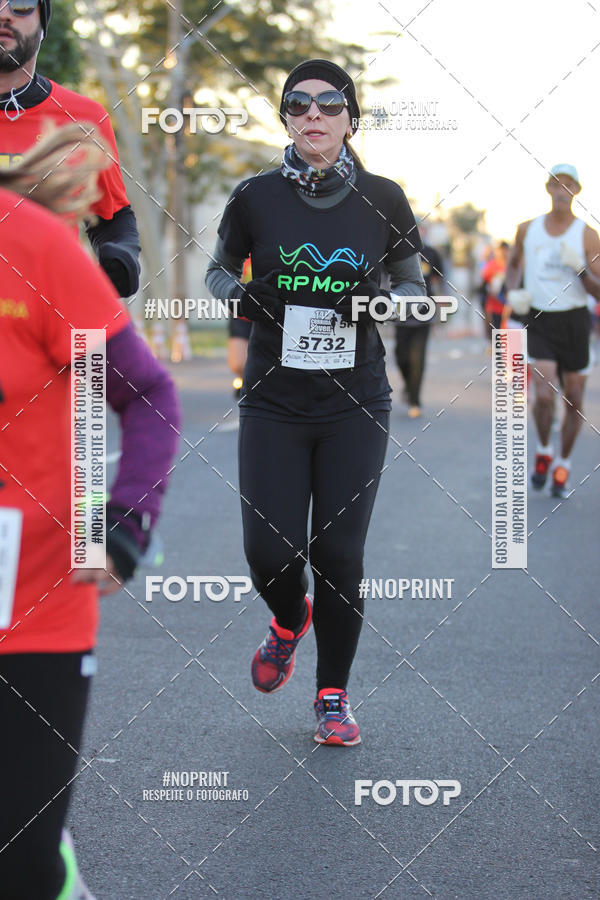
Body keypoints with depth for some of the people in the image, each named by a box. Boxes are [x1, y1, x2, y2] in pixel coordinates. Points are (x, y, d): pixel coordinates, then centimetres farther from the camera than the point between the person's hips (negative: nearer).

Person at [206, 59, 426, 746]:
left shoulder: (383, 200, -1)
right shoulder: (256, 197, -2)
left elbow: (413, 284, 11)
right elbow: (217, 269, 13)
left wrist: (377, 306, -11)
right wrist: (241, 297, -9)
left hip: (356, 405, 0)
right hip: (273, 404, 0)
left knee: (339, 555, -1)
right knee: (269, 552, -6)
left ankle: (334, 695, 19)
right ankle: (288, 620, 32)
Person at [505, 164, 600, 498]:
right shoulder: (528, 229, 3)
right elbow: (514, 262, 22)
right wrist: (513, 291, 4)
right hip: (539, 320, 0)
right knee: (544, 395, -15)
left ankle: (563, 465, 26)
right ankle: (544, 451, 13)